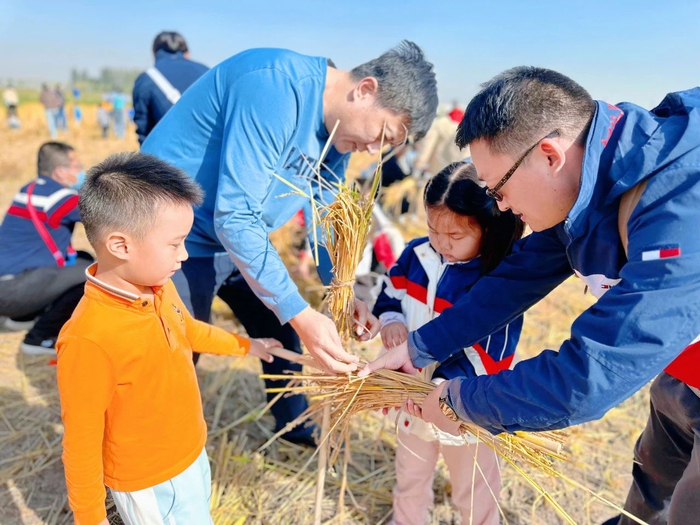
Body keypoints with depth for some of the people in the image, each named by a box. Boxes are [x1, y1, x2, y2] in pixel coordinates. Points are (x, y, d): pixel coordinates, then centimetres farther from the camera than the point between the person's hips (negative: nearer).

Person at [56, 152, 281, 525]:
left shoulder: (159, 287, -9)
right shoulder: (89, 339, -33)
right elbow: (81, 441, -21)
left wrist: (243, 345, 23)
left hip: (192, 455, 7)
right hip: (150, 484, -7)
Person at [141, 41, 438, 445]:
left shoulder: (338, 131, -2)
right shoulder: (277, 87, -30)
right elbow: (233, 217, -33)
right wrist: (301, 314, -34)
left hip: (241, 237, 9)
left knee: (282, 336, 17)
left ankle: (296, 427, 40)